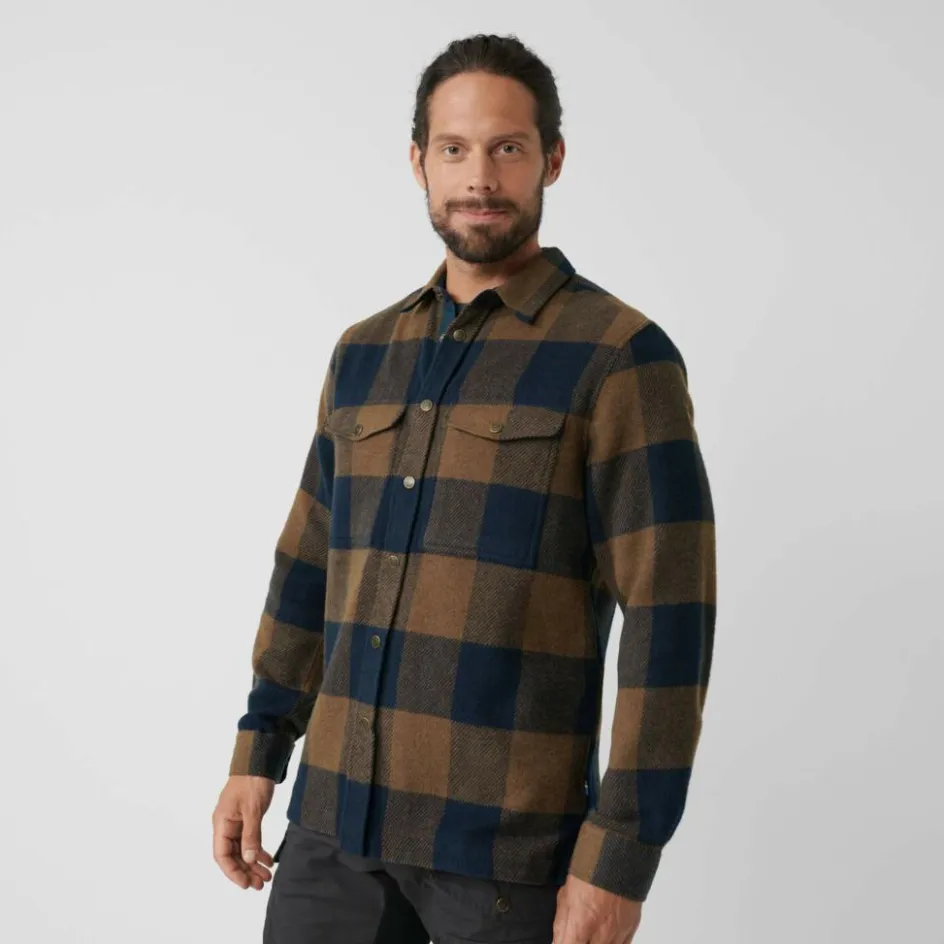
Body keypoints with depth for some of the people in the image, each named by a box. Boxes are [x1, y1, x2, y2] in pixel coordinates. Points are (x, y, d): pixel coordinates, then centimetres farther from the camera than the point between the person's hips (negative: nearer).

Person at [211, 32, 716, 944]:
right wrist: (257, 756, 12)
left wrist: (621, 858, -15)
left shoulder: (623, 358, -9)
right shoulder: (365, 353, 9)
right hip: (337, 818, 5)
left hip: (511, 837, -5)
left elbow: (669, 621, -12)